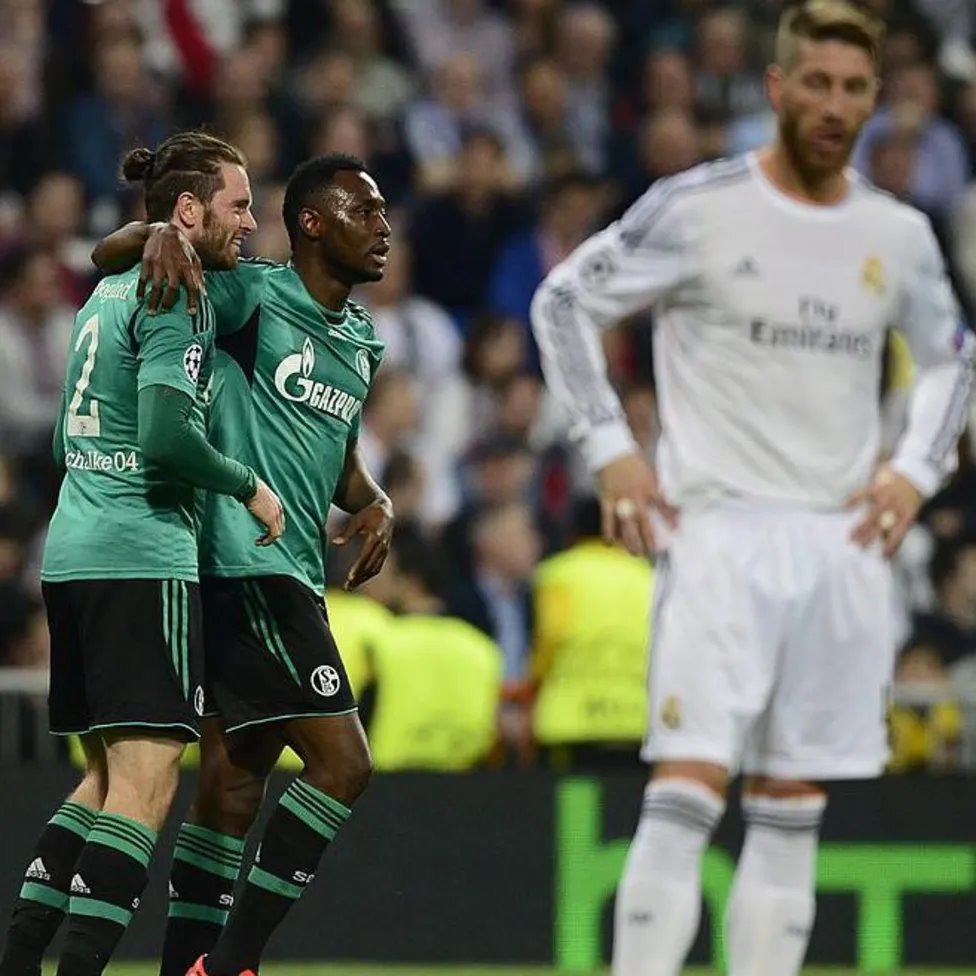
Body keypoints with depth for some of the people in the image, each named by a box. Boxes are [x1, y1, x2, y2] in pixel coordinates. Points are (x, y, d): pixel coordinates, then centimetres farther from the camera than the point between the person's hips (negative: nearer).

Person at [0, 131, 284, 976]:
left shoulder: (108, 292, 19)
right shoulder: (178, 301, -9)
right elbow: (168, 434, -21)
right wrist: (249, 488, -6)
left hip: (71, 550, 9)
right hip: (142, 557, -9)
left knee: (108, 775, 14)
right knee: (145, 778, -12)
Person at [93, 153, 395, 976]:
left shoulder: (360, 340, 18)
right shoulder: (252, 296, -6)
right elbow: (108, 257, -3)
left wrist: (375, 503, 11)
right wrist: (161, 235, -25)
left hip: (290, 580, 9)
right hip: (247, 566, -9)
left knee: (236, 784, 8)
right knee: (341, 762, -14)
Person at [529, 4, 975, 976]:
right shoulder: (695, 209, -6)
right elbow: (563, 301, 2)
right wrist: (609, 448, -5)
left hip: (843, 542, 5)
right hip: (718, 532, -4)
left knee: (791, 815, 6)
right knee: (686, 792, -14)